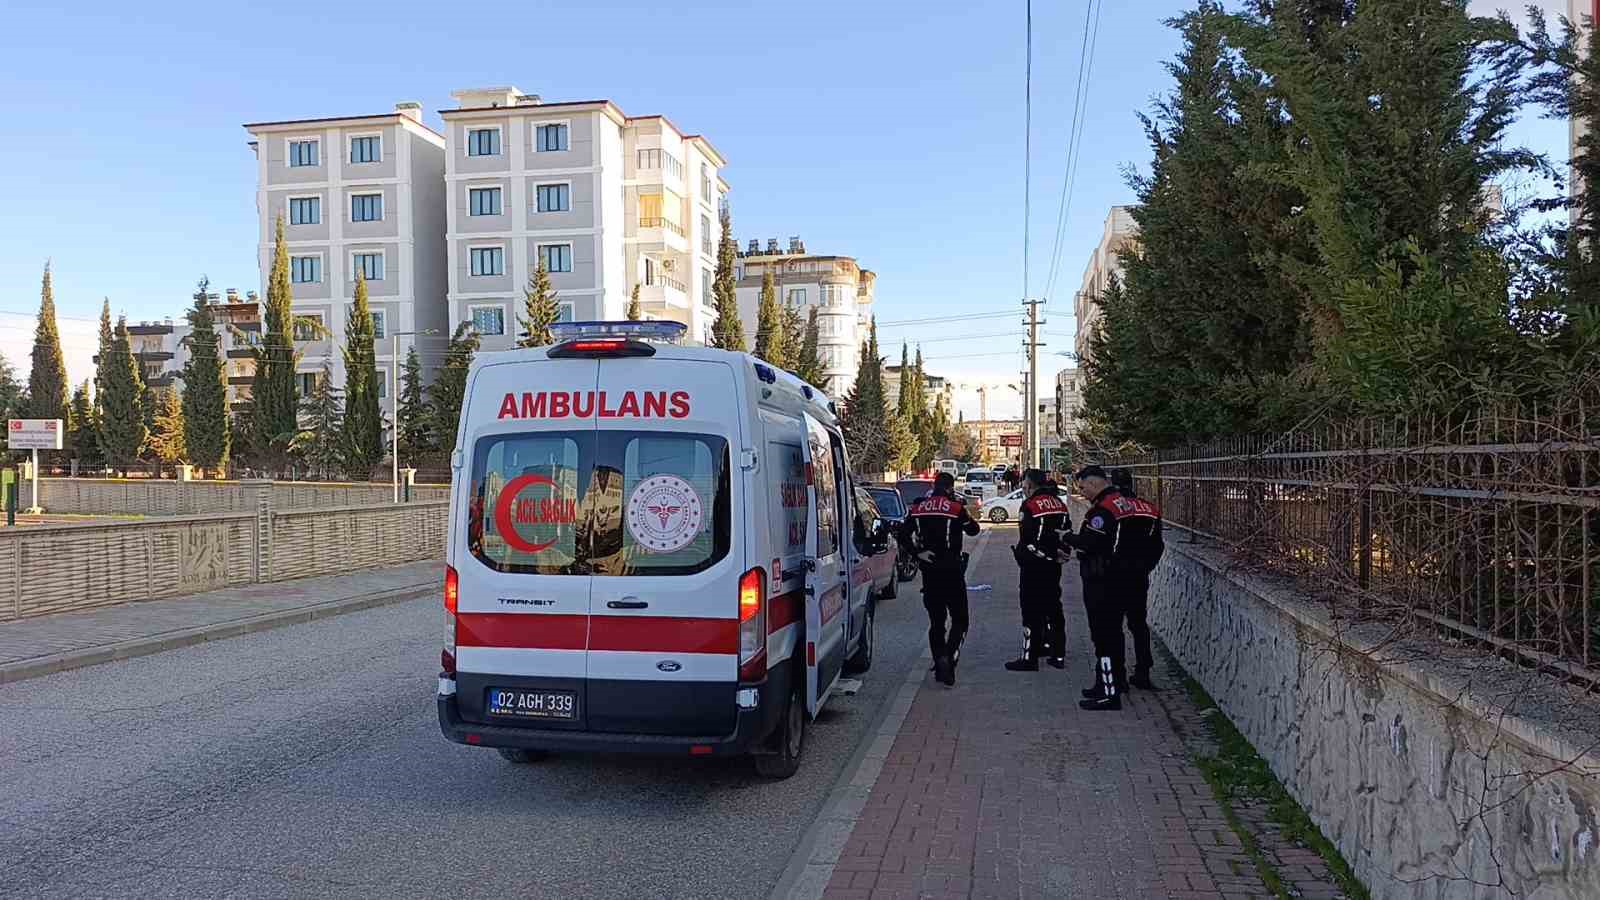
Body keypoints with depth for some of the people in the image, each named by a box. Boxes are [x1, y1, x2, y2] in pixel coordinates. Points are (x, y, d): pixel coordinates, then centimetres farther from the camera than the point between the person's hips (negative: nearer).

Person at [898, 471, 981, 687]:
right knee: (959, 620, 4)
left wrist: (917, 553, 1)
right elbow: (973, 529, 4)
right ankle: (948, 657, -16)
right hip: (952, 570, -4)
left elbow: (903, 535, -2)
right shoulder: (956, 508, -8)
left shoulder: (918, 508, 4)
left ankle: (939, 664, 10)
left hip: (929, 570, 4)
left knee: (936, 620, 13)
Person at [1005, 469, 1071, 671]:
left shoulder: (1030, 505, -16)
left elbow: (1027, 538, -18)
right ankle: (1057, 653, 23)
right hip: (1053, 564, 8)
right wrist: (1057, 551, 14)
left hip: (1034, 565, -8)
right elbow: (1067, 531, 13)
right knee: (1053, 606, 16)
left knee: (1032, 610, -3)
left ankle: (1030, 658, 0)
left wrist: (1021, 555, -4)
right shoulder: (1058, 503, 9)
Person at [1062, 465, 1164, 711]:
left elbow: (1091, 542, -27)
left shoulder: (1102, 509, -18)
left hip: (1102, 583, -10)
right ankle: (1115, 681, 29)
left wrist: (1069, 538, -10)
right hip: (1129, 580, 10)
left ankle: (1108, 692, -4)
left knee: (1103, 634, -5)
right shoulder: (1128, 504, 12)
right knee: (1113, 630, 19)